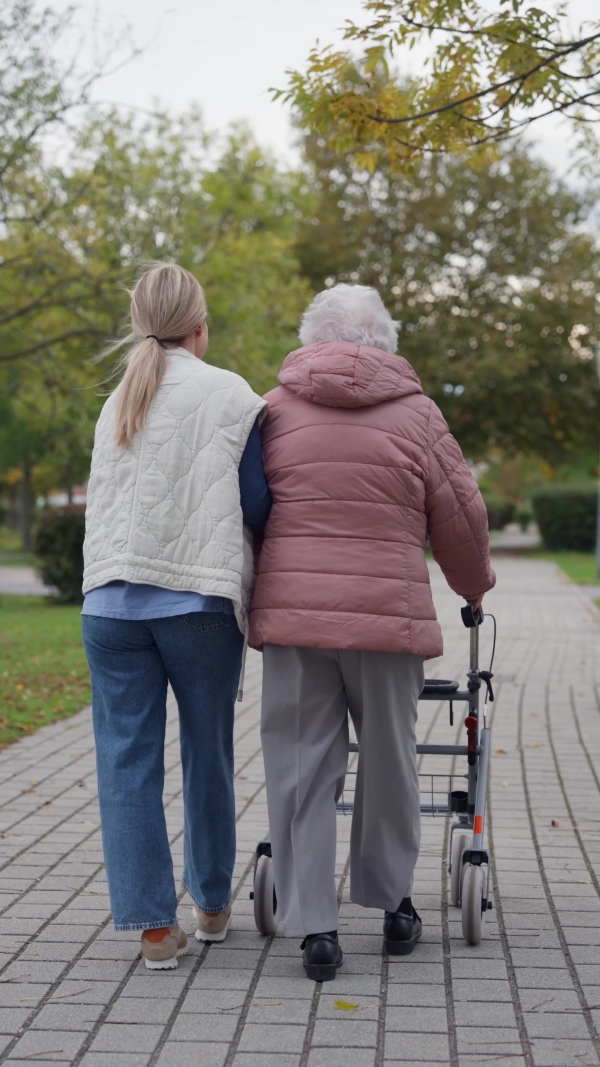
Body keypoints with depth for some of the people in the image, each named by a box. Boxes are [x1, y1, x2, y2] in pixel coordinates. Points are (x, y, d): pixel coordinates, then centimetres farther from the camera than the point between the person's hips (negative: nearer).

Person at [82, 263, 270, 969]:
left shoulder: (114, 403, 14)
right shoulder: (228, 394, -1)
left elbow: (106, 503, 17)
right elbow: (258, 506, -1)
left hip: (111, 602, 3)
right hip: (199, 600, -3)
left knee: (127, 760, 4)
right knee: (208, 754, 11)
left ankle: (155, 926, 4)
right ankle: (212, 905, 23)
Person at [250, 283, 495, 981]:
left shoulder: (275, 407, 7)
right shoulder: (415, 412, 6)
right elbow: (460, 517, 10)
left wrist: (255, 596, 26)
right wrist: (475, 584, 29)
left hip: (293, 613, 0)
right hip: (389, 614, 0)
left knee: (302, 770, 4)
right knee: (388, 763, 15)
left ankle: (313, 927, 3)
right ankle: (391, 902, 26)